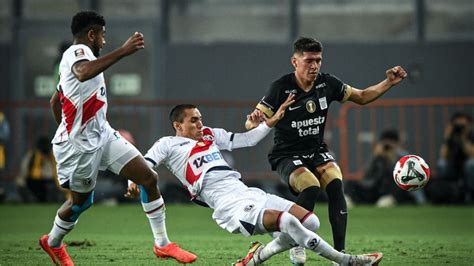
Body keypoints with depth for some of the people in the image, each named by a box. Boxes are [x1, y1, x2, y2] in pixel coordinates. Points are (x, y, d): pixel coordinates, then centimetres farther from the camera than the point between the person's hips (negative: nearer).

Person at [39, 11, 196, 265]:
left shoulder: (77, 55, 17)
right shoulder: (78, 51, -15)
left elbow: (55, 101, 27)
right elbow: (84, 73, -42)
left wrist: (67, 132, 34)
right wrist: (122, 51, -44)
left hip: (103, 135, 9)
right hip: (80, 145, -9)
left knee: (149, 177, -1)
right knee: (80, 201, 8)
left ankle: (162, 244, 6)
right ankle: (52, 243, 37)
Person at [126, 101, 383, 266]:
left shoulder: (210, 135, 25)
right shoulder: (168, 145, 8)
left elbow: (246, 139, 28)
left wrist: (273, 120, 21)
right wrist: (134, 183, -22)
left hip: (248, 193, 8)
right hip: (230, 205, -8)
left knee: (310, 221, -4)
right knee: (287, 221, -30)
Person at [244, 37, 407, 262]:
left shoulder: (327, 83, -2)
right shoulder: (281, 88, -14)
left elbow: (362, 97, 13)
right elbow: (251, 124, -14)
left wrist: (389, 82, 0)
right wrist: (253, 119, -39)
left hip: (317, 151, 4)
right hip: (287, 156, -4)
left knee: (335, 184, -25)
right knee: (311, 187, -30)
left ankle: (340, 251, -21)